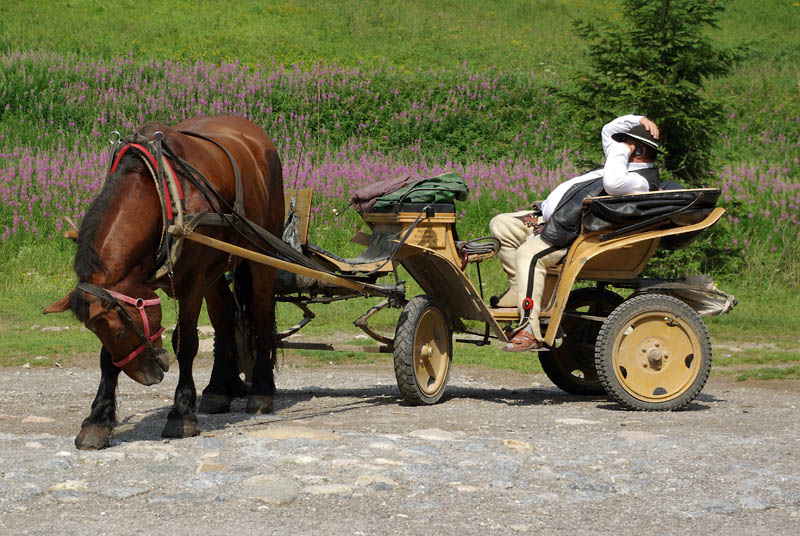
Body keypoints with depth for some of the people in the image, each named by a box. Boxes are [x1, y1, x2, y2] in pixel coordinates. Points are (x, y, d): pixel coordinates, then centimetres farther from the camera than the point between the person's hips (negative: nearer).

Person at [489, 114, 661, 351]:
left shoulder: (640, 181, -14)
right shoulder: (625, 166, 19)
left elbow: (612, 183, -37)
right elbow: (608, 131, 33)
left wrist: (621, 150, -20)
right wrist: (637, 120, 18)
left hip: (571, 234, -12)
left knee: (529, 253, -35)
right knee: (500, 225, 10)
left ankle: (530, 331, -40)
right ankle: (519, 290, 4)